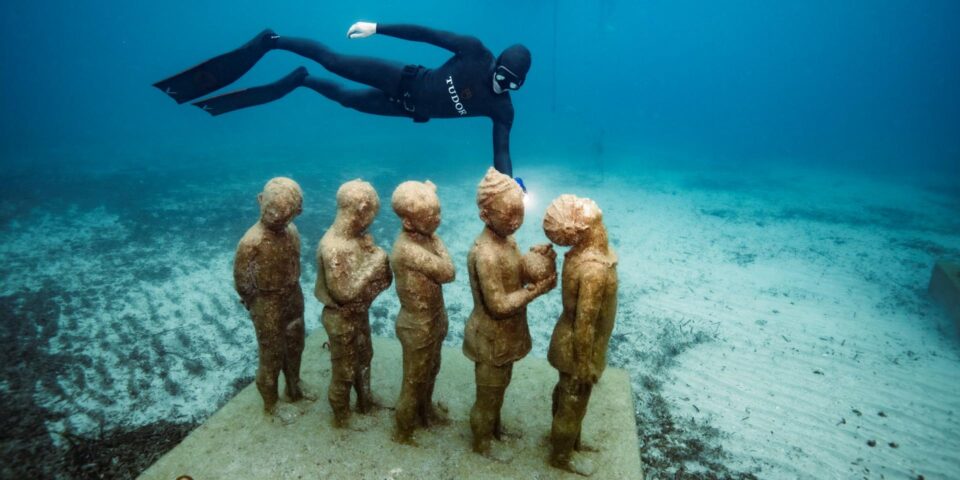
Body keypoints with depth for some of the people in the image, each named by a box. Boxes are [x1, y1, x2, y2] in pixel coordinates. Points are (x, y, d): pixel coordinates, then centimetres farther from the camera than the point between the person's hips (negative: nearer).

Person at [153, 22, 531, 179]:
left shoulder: (502, 110, -16)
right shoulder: (476, 52, -20)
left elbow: (501, 152, -22)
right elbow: (425, 33, -18)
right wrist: (376, 27, -20)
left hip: (411, 109, 2)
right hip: (405, 81, -2)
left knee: (346, 97, 14)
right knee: (333, 62, -7)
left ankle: (300, 81, 42)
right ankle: (270, 40, 17)